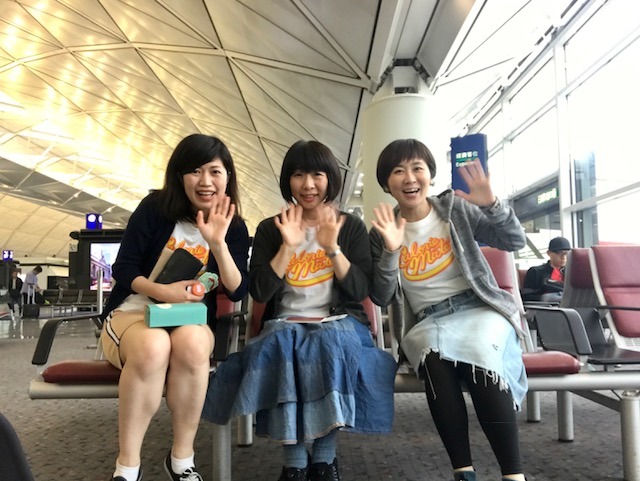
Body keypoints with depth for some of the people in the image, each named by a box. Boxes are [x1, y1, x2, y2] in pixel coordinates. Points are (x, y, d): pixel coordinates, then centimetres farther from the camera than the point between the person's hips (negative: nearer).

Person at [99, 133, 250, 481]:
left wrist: (218, 242, -22)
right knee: (153, 346, -38)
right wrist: (162, 291, -24)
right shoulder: (155, 207, -3)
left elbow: (237, 292, -7)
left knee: (191, 342, -36)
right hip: (132, 314, -1)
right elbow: (123, 269, -5)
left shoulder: (234, 228, 2)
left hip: (193, 322, 2)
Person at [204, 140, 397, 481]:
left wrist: (332, 247, -15)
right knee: (280, 346, -34)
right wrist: (288, 246, -13)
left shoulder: (351, 226, 6)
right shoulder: (270, 228, 7)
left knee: (332, 344, -35)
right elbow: (259, 293, -4)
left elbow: (361, 291, -3)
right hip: (286, 323, 1)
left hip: (340, 322, 0)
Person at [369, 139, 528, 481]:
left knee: (480, 355, -33)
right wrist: (391, 252, -14)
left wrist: (491, 205, -14)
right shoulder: (382, 233, 6)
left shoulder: (455, 208, 5)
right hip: (428, 323, 1)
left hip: (479, 308, 0)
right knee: (434, 355, -34)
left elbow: (515, 241, 3)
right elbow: (382, 298, 0)